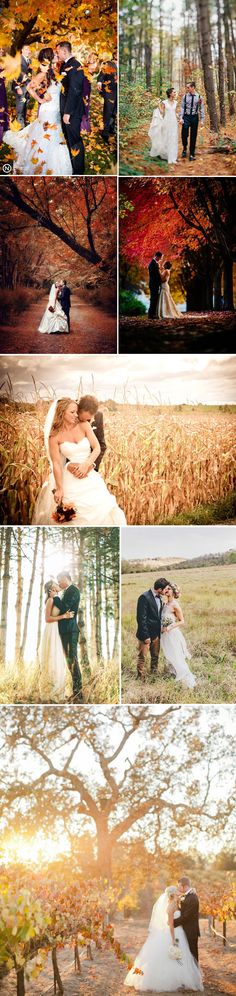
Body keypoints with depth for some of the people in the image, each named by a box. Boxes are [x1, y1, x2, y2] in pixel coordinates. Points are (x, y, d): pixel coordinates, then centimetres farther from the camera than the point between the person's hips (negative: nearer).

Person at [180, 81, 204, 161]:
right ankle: (184, 149, 19)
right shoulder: (185, 96, 0)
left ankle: (192, 154, 14)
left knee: (193, 136, 5)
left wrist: (202, 120, 0)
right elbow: (182, 107, 1)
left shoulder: (199, 97, -1)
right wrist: (181, 118, -7)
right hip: (186, 117, 0)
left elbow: (201, 109, 3)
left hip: (194, 117, 0)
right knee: (184, 134, -7)